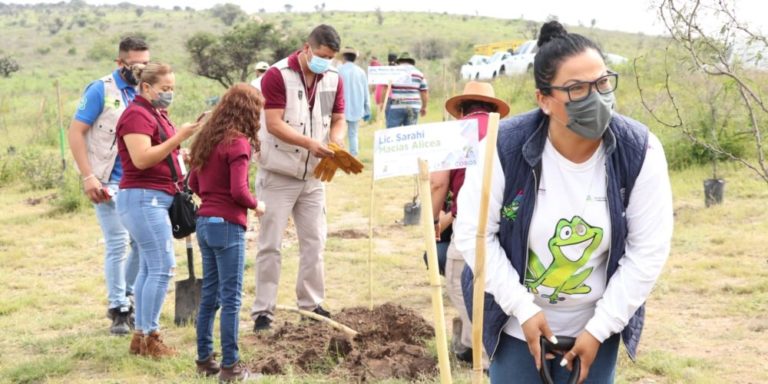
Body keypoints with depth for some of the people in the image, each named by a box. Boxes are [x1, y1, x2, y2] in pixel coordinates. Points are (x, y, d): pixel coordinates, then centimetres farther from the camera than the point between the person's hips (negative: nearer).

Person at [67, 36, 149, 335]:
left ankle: (126, 298, 26)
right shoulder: (101, 91, -7)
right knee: (117, 243, -6)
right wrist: (88, 177, -16)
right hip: (109, 182, -5)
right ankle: (118, 310, 5)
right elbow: (75, 133, -9)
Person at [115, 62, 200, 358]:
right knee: (163, 268, -11)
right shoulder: (137, 115, -12)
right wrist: (178, 137, -22)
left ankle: (140, 336, 14)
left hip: (154, 200, 10)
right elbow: (141, 159, -23)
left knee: (150, 269, 10)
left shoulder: (156, 114, 19)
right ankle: (149, 337, -6)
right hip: (143, 198, -10)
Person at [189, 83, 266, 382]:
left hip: (204, 222, 8)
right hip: (227, 225, -8)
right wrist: (256, 205, -3)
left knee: (209, 295, 16)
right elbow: (238, 191, -20)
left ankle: (204, 359, 22)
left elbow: (194, 184, 17)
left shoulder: (208, 138, 11)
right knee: (231, 299, -2)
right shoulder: (238, 142, -15)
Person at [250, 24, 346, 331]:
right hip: (277, 175, -5)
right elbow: (274, 124, -19)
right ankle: (263, 311, 5)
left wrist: (336, 143, -14)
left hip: (313, 176, 6)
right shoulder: (277, 75, -14)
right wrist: (310, 143, -30)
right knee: (270, 245, -1)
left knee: (314, 243, 11)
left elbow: (338, 119, 8)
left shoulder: (334, 79, 4)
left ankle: (311, 304, 22)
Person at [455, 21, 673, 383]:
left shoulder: (640, 151, -17)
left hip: (594, 324, 1)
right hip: (517, 321, -1)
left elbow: (648, 251, -11)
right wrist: (523, 308, -14)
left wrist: (600, 328, -11)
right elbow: (472, 232, -13)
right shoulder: (504, 147, -21)